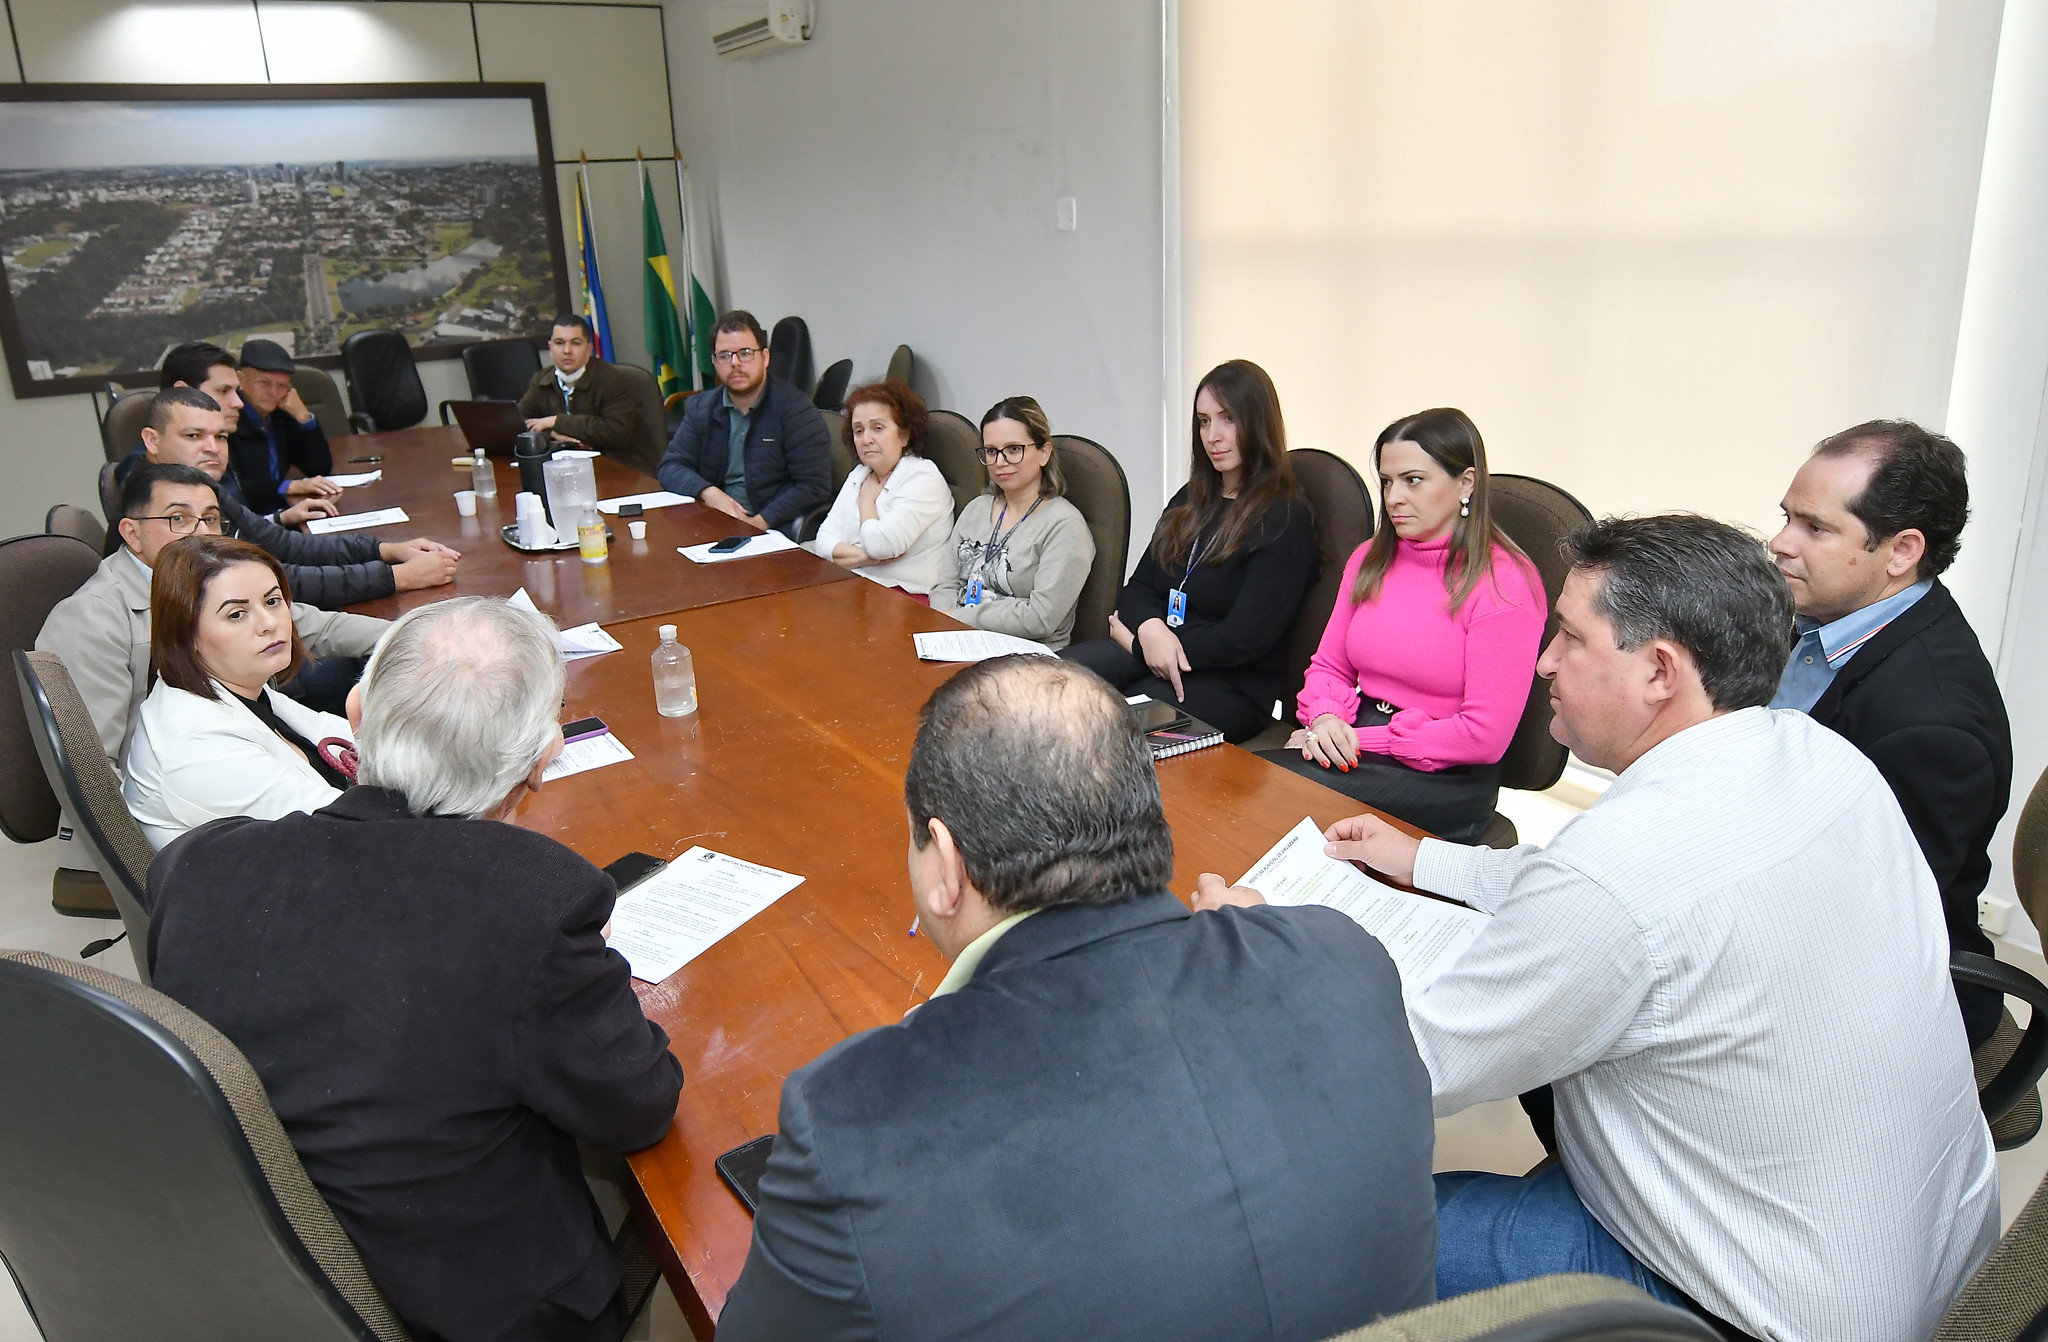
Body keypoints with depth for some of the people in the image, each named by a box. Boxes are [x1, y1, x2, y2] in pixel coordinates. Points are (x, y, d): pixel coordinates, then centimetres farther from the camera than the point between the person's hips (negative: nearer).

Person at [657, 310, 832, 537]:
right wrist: (708, 492, -10)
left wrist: (760, 522, -17)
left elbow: (815, 485, -9)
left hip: (776, 529, -2)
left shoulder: (795, 408, -3)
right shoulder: (700, 408, 15)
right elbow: (671, 467, 12)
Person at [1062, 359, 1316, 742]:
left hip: (1231, 686, -6)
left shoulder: (1286, 519, -6)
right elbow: (1137, 589, 15)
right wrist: (1151, 628, -10)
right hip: (1152, 659, 7)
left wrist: (1142, 642, -6)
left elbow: (1244, 641, -13)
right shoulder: (1190, 501, 19)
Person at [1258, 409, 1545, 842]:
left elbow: (1484, 736, -15)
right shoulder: (1370, 560, 12)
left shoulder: (1504, 585, -10)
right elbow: (1329, 665, 17)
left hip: (1446, 780, -6)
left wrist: (1360, 739, -13)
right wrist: (1324, 718, -8)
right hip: (1353, 747, 6)